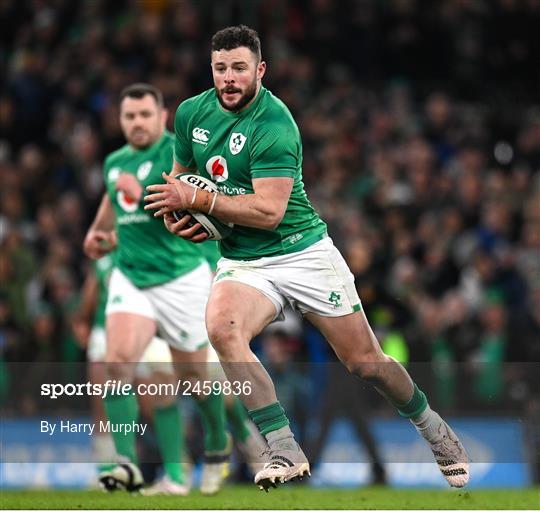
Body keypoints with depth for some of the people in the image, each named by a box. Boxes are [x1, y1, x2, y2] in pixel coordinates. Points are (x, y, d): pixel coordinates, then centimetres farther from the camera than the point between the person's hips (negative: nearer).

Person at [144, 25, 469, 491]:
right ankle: (284, 452, -29)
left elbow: (269, 211, -25)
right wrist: (175, 212, 1)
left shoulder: (274, 124, -18)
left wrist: (198, 200, -24)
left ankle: (435, 431, 32)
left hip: (303, 253, -4)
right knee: (221, 326, -30)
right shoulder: (192, 113, 2)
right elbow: (181, 173, 21)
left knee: (365, 361, 2)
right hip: (240, 262, 4)